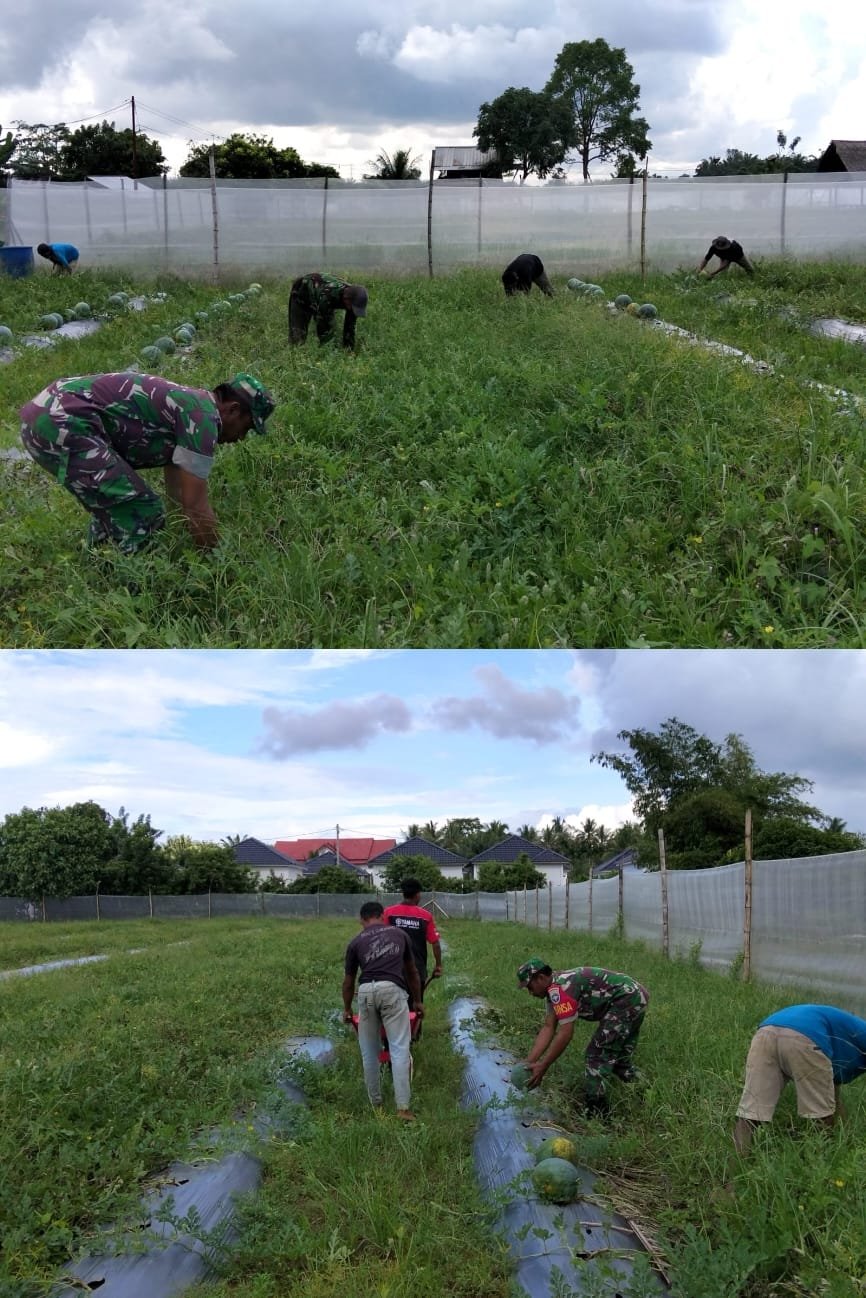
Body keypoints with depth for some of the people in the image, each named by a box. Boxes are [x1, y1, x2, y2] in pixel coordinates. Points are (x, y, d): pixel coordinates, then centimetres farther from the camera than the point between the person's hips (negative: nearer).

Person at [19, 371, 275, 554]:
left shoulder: (187, 405, 23)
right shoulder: (203, 416, -8)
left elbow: (180, 498, 31)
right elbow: (196, 505, -9)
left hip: (43, 415, 11)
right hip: (62, 423, -11)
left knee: (116, 503, 26)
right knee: (141, 512, -7)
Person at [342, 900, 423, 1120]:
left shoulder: (356, 942, 20)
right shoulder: (399, 934, 23)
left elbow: (348, 981, 27)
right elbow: (412, 972, 33)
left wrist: (347, 1009, 43)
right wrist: (417, 1000, 45)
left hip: (366, 992, 1)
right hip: (393, 990, -1)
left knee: (369, 1053, 14)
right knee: (400, 1050, -2)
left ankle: (376, 1105, 23)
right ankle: (403, 1107, -10)